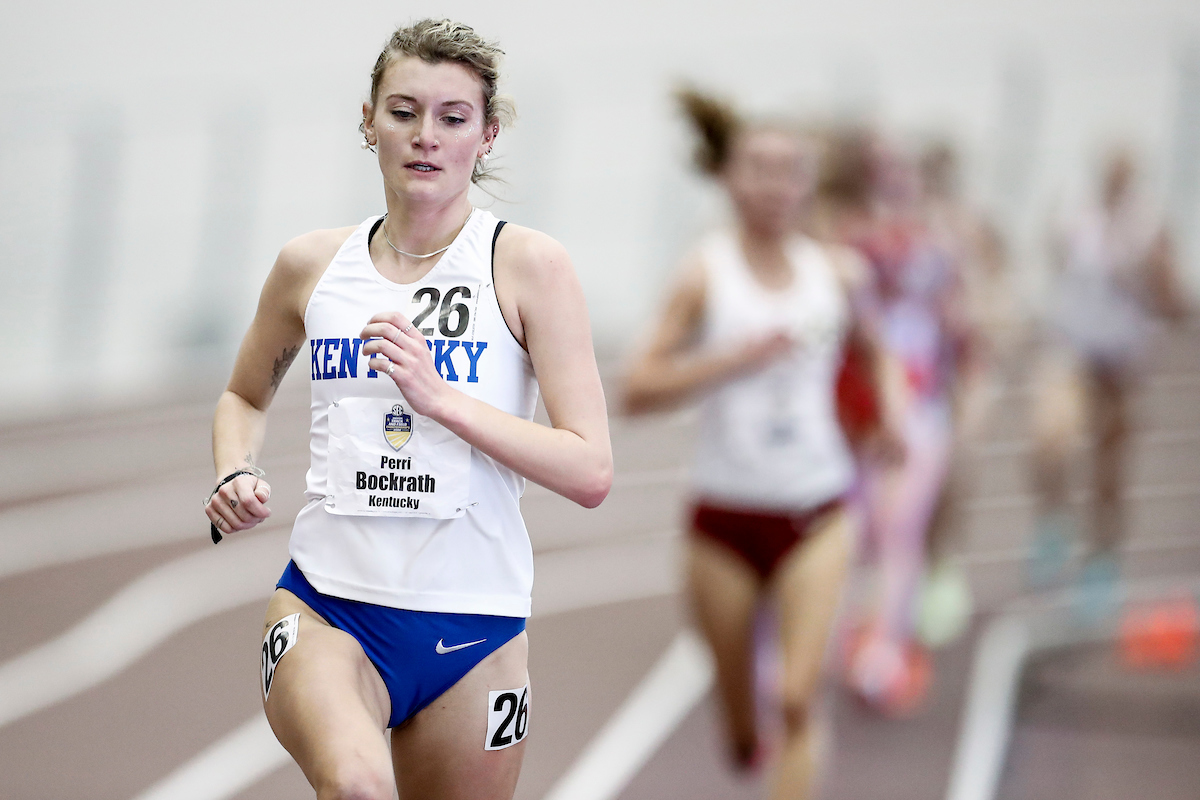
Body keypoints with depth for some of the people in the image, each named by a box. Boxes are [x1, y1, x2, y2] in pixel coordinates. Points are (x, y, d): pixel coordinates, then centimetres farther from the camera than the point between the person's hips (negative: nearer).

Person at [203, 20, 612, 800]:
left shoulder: (528, 264, -3)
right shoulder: (313, 265, 6)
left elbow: (591, 472, -10)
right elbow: (246, 394, 26)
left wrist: (439, 396, -18)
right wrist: (236, 474, 4)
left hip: (473, 628, 0)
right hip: (328, 605, 0)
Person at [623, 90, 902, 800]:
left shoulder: (837, 273, 1)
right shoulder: (707, 275, -7)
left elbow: (870, 347, 24)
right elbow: (638, 390, -13)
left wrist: (886, 407, 7)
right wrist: (736, 358, -22)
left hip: (815, 511, 1)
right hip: (727, 511, -1)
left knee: (799, 699, -13)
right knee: (738, 695, 12)